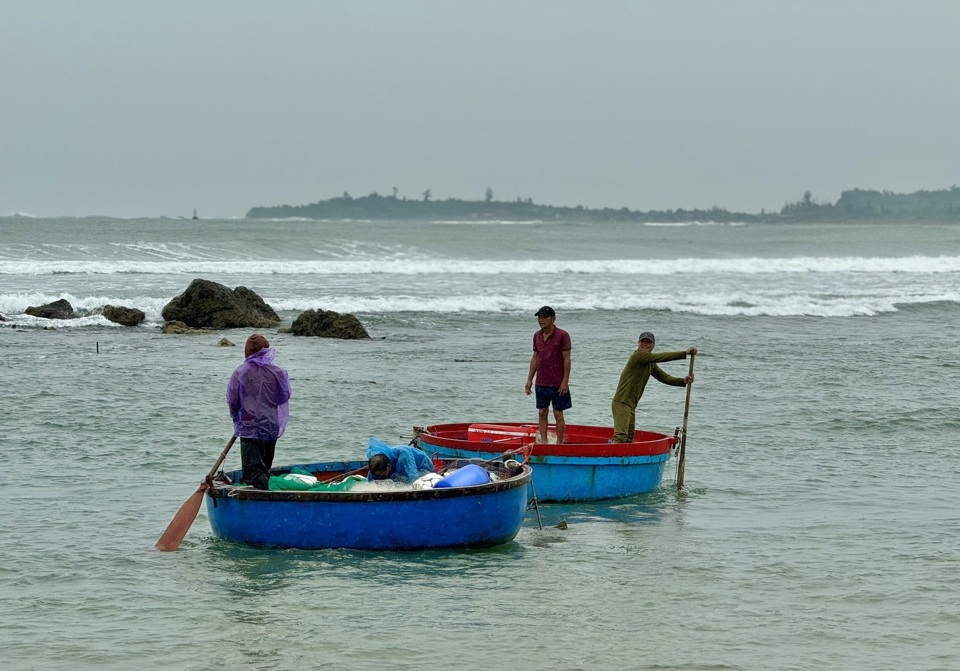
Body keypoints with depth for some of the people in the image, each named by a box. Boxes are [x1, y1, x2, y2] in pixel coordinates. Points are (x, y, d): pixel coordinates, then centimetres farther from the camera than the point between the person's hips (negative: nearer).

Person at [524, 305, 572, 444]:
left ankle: (559, 443, 7)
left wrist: (565, 381, -14)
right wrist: (529, 379, 10)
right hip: (541, 383, 5)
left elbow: (566, 359, -10)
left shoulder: (562, 335, -9)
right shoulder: (537, 336, 8)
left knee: (558, 414, 0)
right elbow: (535, 358, 14)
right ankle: (543, 442, 12)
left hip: (557, 383, -5)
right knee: (542, 413, 7)